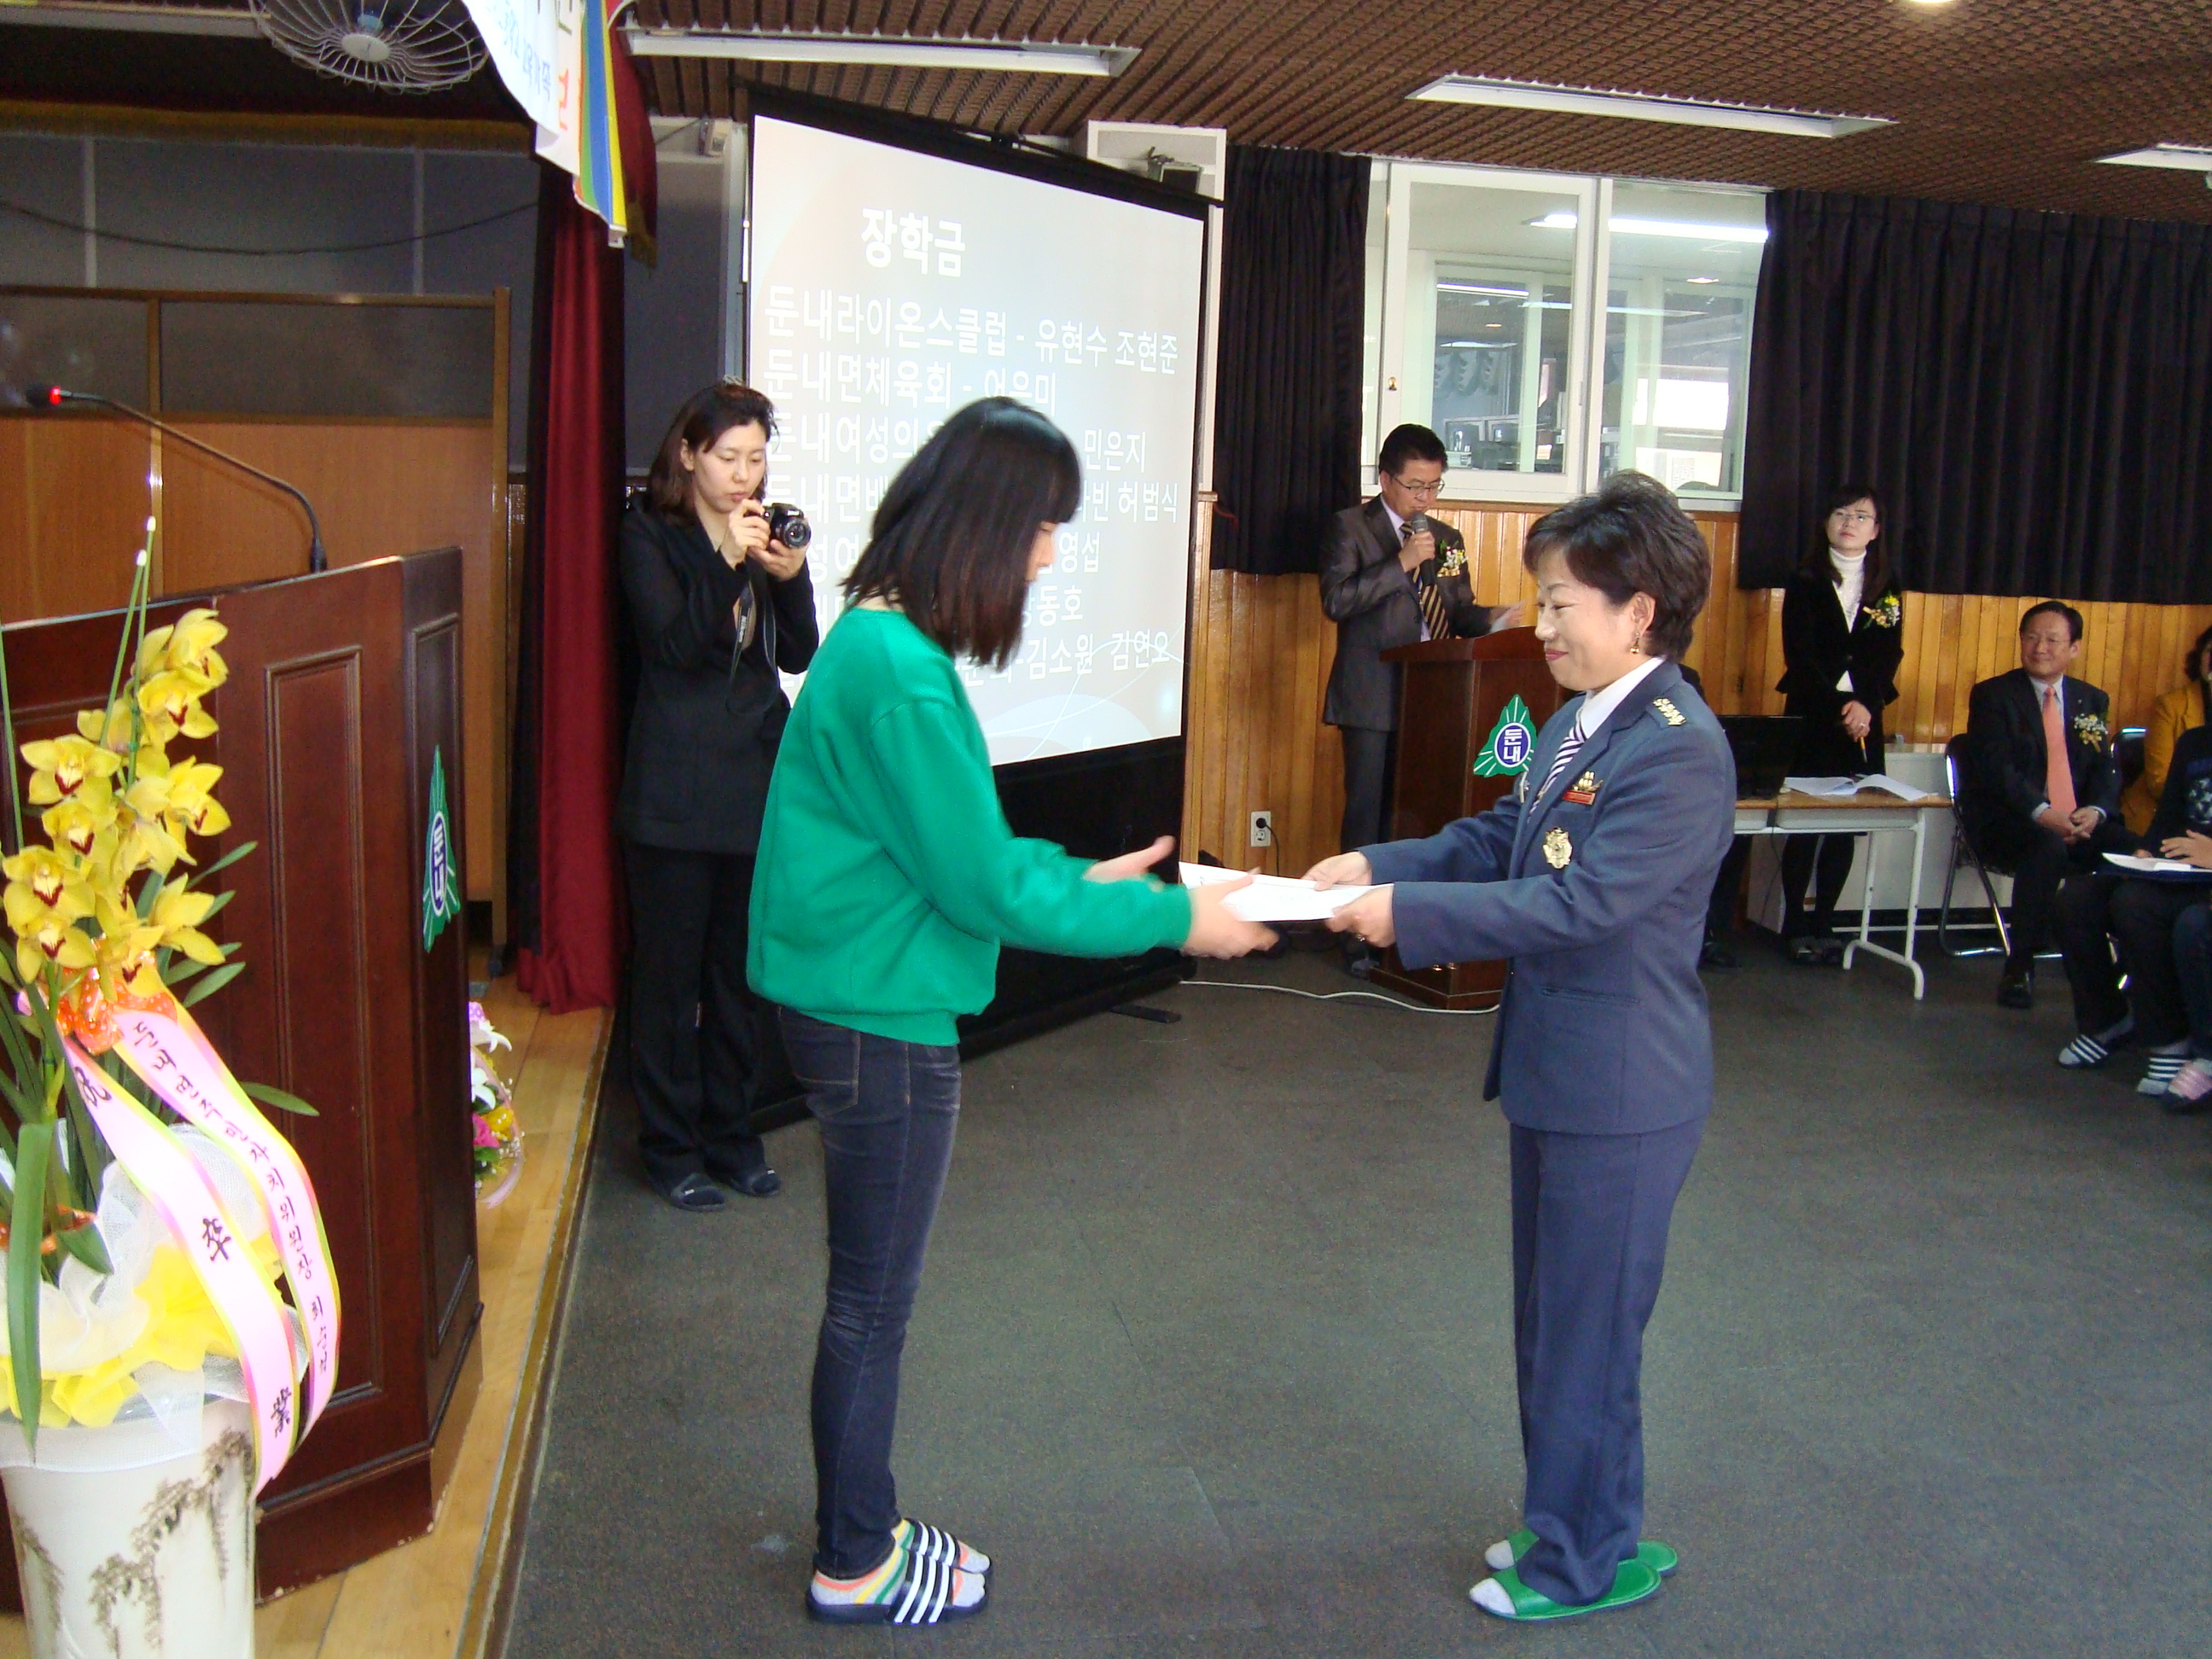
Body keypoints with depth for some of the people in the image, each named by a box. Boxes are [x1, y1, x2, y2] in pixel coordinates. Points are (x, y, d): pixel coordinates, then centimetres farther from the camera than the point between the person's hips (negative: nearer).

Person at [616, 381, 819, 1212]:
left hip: (757, 783, 5)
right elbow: (672, 645, -15)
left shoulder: (766, 532, 10)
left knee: (745, 972, 11)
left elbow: (798, 656, 5)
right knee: (669, 976, 3)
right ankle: (669, 1145, 16)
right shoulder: (648, 535, -3)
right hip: (676, 793, -4)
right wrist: (726, 563, -26)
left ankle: (730, 1132, 25)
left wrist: (791, 576, -12)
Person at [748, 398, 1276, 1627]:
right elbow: (983, 889, -21)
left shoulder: (881, 640, 6)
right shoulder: (902, 676, -25)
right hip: (881, 1022, -9)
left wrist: (1077, 874, 10)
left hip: (860, 1007, 9)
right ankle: (857, 1570, 27)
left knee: (871, 1293, 21)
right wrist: (1172, 920, -13)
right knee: (873, 1301, 8)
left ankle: (865, 1531, 37)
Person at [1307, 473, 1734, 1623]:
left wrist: (1406, 911, -25)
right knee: (1553, 1322, 21)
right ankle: (1576, 1523, 39)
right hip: (1557, 1066, 9)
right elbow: (1499, 838, 12)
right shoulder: (1580, 721, 6)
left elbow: (1574, 905, -28)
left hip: (1619, 1091, -9)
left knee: (1585, 1331, 6)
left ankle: (1586, 1562, 24)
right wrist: (1376, 864, -1)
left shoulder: (1680, 750, -23)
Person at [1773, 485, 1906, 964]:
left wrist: (1865, 705, -11)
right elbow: (1800, 656, -6)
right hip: (1811, 717, -3)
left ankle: (1824, 924, 10)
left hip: (1863, 721, 3)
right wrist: (1840, 705, -14)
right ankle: (1794, 926, 5)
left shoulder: (1887, 587, 10)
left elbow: (1890, 656, 4)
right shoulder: (1805, 582, 2)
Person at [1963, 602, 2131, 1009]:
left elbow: (2106, 769, 9)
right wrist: (2041, 812, -27)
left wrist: (2096, 811, -14)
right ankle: (2019, 970, -30)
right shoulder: (1993, 695, 1)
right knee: (2048, 847, -37)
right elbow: (1995, 768, -12)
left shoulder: (2093, 701, 16)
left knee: (2134, 849, -24)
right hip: (2009, 820, -4)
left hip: (2078, 821, 4)